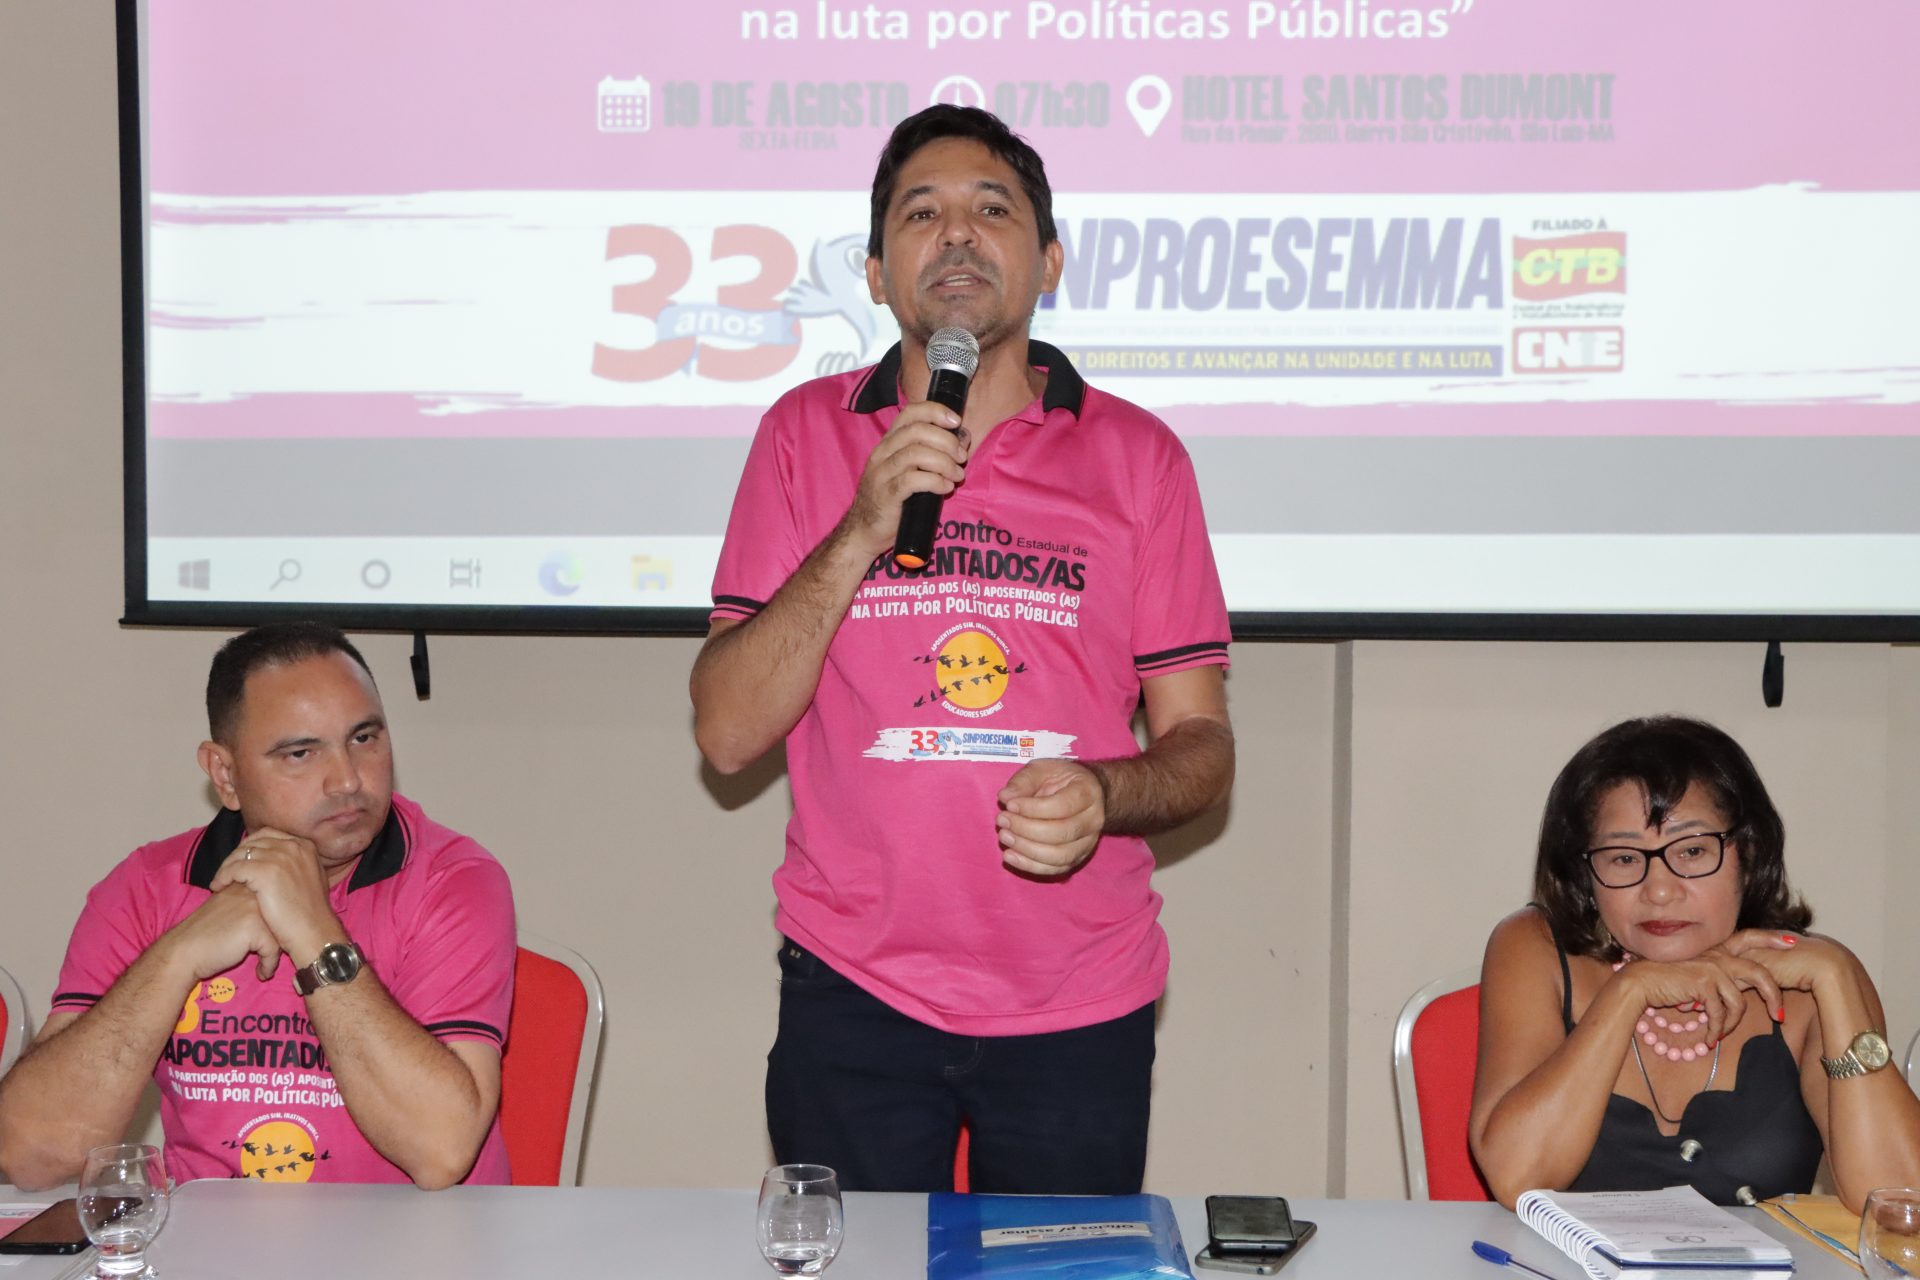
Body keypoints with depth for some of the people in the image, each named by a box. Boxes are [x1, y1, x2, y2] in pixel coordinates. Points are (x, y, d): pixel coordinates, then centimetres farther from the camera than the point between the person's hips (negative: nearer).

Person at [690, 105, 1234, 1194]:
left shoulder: (1136, 454, 2)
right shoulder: (807, 433, 2)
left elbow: (1202, 745, 3)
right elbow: (729, 733, -4)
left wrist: (1103, 795, -19)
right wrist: (862, 530, -16)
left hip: (1080, 1006, 1)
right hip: (853, 991, 0)